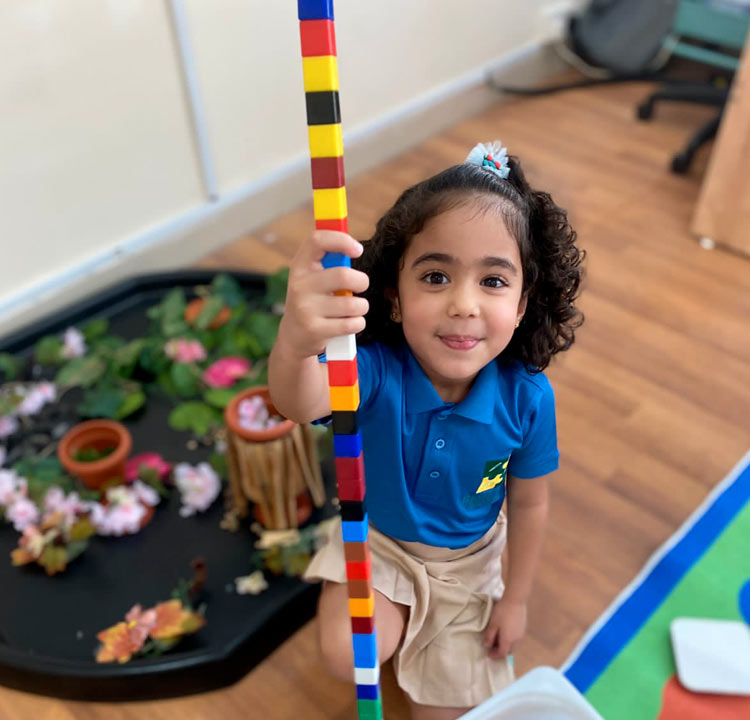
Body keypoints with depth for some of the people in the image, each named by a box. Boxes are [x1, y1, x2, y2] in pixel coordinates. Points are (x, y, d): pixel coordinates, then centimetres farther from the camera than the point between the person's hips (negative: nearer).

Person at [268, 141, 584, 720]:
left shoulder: (527, 397, -26)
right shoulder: (379, 370, -32)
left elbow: (530, 504, -9)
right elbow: (301, 403, -56)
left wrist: (516, 598, 0)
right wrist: (296, 344, -79)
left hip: (468, 561, 1)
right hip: (375, 541, -1)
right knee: (348, 655, -22)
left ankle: (435, 628, 38)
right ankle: (404, 615, 12)